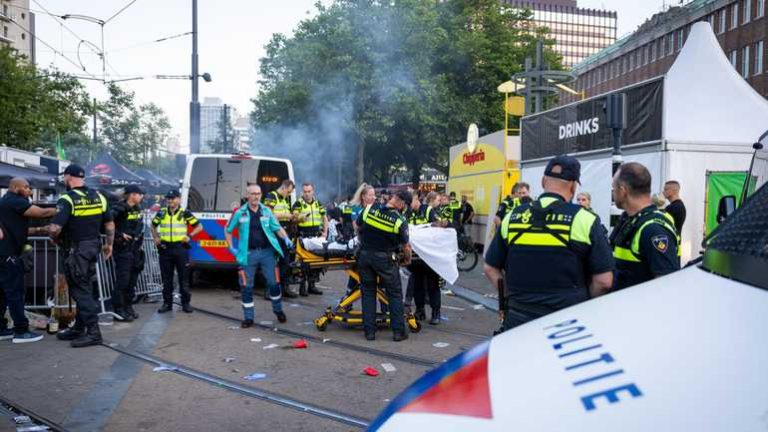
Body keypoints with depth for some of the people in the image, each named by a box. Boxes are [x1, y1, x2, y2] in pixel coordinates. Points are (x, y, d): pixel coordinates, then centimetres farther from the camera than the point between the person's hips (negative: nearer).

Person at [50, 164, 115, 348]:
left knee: (80, 291, -2)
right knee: (83, 288, 16)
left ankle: (93, 332, -3)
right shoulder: (98, 196, 5)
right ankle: (79, 328, 25)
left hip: (75, 250, -7)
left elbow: (55, 228, -23)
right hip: (93, 248, 7)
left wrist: (56, 239, -2)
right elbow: (110, 224, 10)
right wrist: (109, 244, 20)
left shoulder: (67, 199, -15)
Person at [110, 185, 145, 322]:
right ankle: (119, 310, 1)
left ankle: (128, 307, 22)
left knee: (133, 279, 12)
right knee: (122, 279, -6)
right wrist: (120, 235, -18)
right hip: (123, 248, -8)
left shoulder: (137, 208, 11)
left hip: (135, 248, 8)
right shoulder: (120, 208, -14)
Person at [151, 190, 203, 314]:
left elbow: (199, 226, 4)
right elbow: (153, 226, 24)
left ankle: (186, 303, 11)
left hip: (181, 248, -2)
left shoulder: (185, 213, 0)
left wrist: (189, 236, -8)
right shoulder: (161, 213, 8)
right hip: (165, 249, 3)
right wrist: (156, 237, 9)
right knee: (166, 278, 8)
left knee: (183, 277, 2)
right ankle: (167, 303, 17)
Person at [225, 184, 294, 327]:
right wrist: (231, 247, 5)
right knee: (246, 287, 3)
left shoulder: (267, 211, 5)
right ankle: (248, 318, 15)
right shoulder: (240, 213, 1)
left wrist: (286, 238, -6)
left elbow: (277, 227, 11)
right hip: (248, 254, -1)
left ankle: (278, 310, 28)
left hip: (266, 252, 1)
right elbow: (228, 230, 12)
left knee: (273, 282, 6)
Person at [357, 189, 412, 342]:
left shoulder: (369, 208, -4)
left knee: (368, 293, 14)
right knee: (395, 294, 10)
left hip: (364, 255, 3)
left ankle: (369, 331, 15)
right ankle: (398, 331, 11)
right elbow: (405, 247, -2)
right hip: (385, 259, -3)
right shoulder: (400, 221, -13)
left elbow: (358, 226, 10)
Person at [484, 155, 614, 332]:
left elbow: (491, 269, 6)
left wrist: (512, 296, 12)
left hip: (518, 317, 3)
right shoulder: (584, 220, -9)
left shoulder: (513, 216, 0)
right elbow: (604, 280, -8)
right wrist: (582, 303, 6)